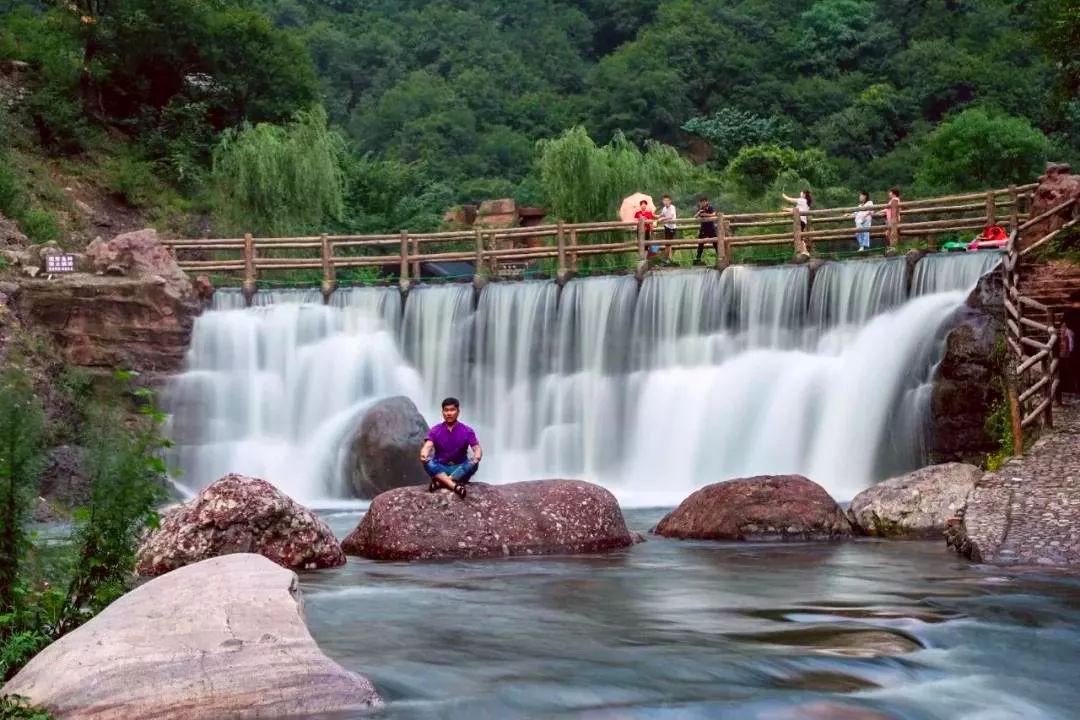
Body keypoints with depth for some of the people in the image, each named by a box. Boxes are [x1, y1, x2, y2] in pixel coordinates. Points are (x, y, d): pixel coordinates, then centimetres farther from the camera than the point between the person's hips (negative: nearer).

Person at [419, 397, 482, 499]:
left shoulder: (467, 431, -3)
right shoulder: (435, 431, -2)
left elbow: (477, 448, -12)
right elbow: (427, 446, -18)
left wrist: (476, 458, -37)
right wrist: (424, 455, -43)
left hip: (460, 470, 0)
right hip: (440, 469, 0)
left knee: (473, 464, -31)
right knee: (428, 463, -31)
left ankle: (440, 482, -39)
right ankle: (455, 486, -47)